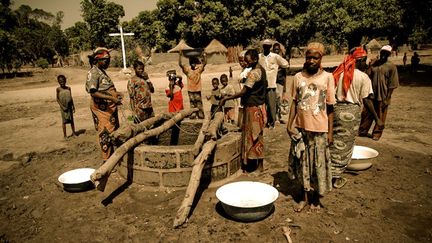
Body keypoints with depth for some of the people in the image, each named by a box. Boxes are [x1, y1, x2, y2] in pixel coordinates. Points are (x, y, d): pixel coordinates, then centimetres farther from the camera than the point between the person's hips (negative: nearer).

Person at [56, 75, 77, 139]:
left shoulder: (68, 88, 3)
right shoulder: (58, 89, -6)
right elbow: (57, 99, -6)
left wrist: (73, 106, 7)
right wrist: (62, 107, -15)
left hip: (69, 106, 3)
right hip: (63, 107, -3)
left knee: (71, 120, 10)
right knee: (64, 121, 3)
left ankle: (73, 132, 24)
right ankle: (65, 135, 12)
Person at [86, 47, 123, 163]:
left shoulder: (102, 72, 15)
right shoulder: (93, 73, -14)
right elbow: (93, 93, -23)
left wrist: (116, 93, 10)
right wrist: (112, 98, -28)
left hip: (110, 108, 10)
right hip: (102, 109, -10)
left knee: (113, 132, 16)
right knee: (105, 133, -2)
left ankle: (112, 155, 29)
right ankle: (106, 160, 8)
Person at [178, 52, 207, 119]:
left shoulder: (199, 69, -1)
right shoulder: (187, 69, -1)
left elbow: (204, 63, -11)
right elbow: (180, 64, -8)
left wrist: (204, 55, -18)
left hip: (198, 89, 0)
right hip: (190, 90, 0)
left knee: (199, 103, 4)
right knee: (192, 103, 7)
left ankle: (201, 115, 7)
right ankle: (193, 115, 11)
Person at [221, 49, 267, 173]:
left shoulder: (254, 73, -21)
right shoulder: (261, 70, 9)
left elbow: (243, 92, -26)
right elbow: (265, 85, 21)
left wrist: (226, 98, -21)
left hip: (253, 107, -10)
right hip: (259, 105, 10)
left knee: (254, 136, 0)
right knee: (257, 135, 16)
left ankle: (259, 165, 10)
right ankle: (259, 163, 26)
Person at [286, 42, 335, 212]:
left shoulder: (327, 77, -4)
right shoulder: (298, 77, 2)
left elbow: (330, 107, -3)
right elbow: (294, 102, 7)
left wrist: (330, 132, -4)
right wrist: (289, 124, 1)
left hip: (319, 129, -2)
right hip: (300, 127, 3)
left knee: (318, 164, 9)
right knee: (302, 163, 13)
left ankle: (316, 199, 29)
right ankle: (305, 197, 30)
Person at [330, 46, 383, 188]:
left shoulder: (340, 73, 7)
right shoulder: (363, 77, -7)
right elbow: (366, 100, -9)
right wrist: (377, 118, -1)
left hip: (336, 109, 5)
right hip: (351, 112, -4)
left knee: (334, 143, 17)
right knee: (345, 145, 7)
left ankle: (329, 173, 27)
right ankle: (337, 178, 17)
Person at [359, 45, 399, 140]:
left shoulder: (391, 67, -6)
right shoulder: (373, 63, 5)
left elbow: (392, 85, -7)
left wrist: (387, 98, -11)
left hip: (382, 97, -3)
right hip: (371, 95, 3)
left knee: (380, 117, 7)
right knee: (366, 114, 11)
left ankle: (377, 134, 22)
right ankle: (362, 131, 25)